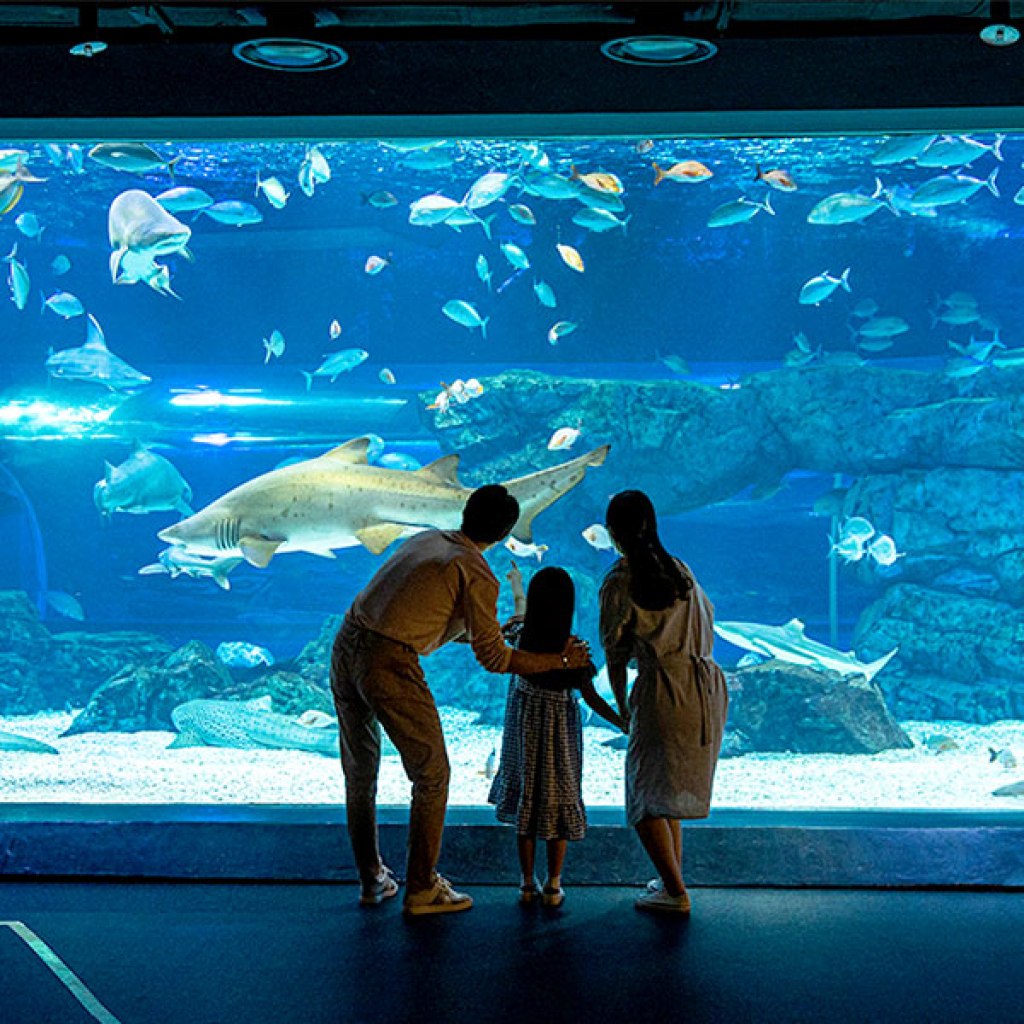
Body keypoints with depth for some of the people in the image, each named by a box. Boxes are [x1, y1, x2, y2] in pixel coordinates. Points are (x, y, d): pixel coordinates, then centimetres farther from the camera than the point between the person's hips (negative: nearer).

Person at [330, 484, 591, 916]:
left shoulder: (426, 539, 16)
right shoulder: (477, 575, -6)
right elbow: (493, 659, -3)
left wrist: (489, 630, 36)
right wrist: (555, 661, 8)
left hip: (346, 645, 8)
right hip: (389, 666, -8)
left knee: (360, 769, 20)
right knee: (431, 775, 9)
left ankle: (372, 879, 32)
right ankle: (421, 888, 17)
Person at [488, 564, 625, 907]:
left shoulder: (521, 634, -15)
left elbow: (522, 615, 10)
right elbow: (592, 699, -15)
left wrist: (517, 586, 30)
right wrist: (624, 724, -2)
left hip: (523, 725, 2)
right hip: (559, 731, -2)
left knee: (525, 799, 13)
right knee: (559, 801, 12)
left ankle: (528, 884, 19)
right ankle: (553, 886, 18)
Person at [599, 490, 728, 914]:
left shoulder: (618, 582, -4)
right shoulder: (680, 569, 12)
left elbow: (614, 655, 2)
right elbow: (707, 618, 23)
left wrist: (621, 706, 15)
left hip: (663, 689, -6)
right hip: (709, 685, 6)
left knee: (645, 797, 5)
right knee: (671, 789, 21)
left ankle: (676, 893, 1)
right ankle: (673, 878, 24)